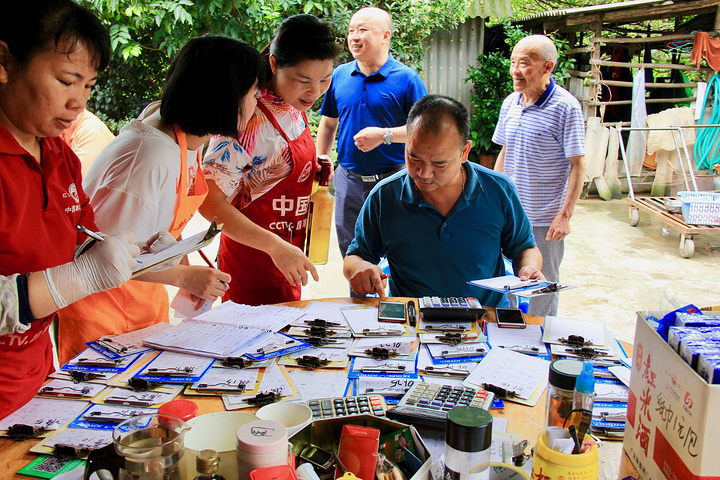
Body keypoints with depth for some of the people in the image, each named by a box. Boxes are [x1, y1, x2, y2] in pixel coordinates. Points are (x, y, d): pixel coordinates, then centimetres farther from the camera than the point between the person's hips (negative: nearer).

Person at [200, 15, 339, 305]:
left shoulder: (298, 111, 3)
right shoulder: (251, 120, -23)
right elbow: (210, 202, -26)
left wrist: (315, 171, 0)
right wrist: (275, 246, -32)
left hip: (285, 262, 9)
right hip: (252, 265, -8)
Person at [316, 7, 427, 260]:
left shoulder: (406, 79, -7)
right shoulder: (339, 75, 6)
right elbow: (328, 124, 16)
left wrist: (384, 135, -20)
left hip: (392, 182, -4)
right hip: (348, 180, 5)